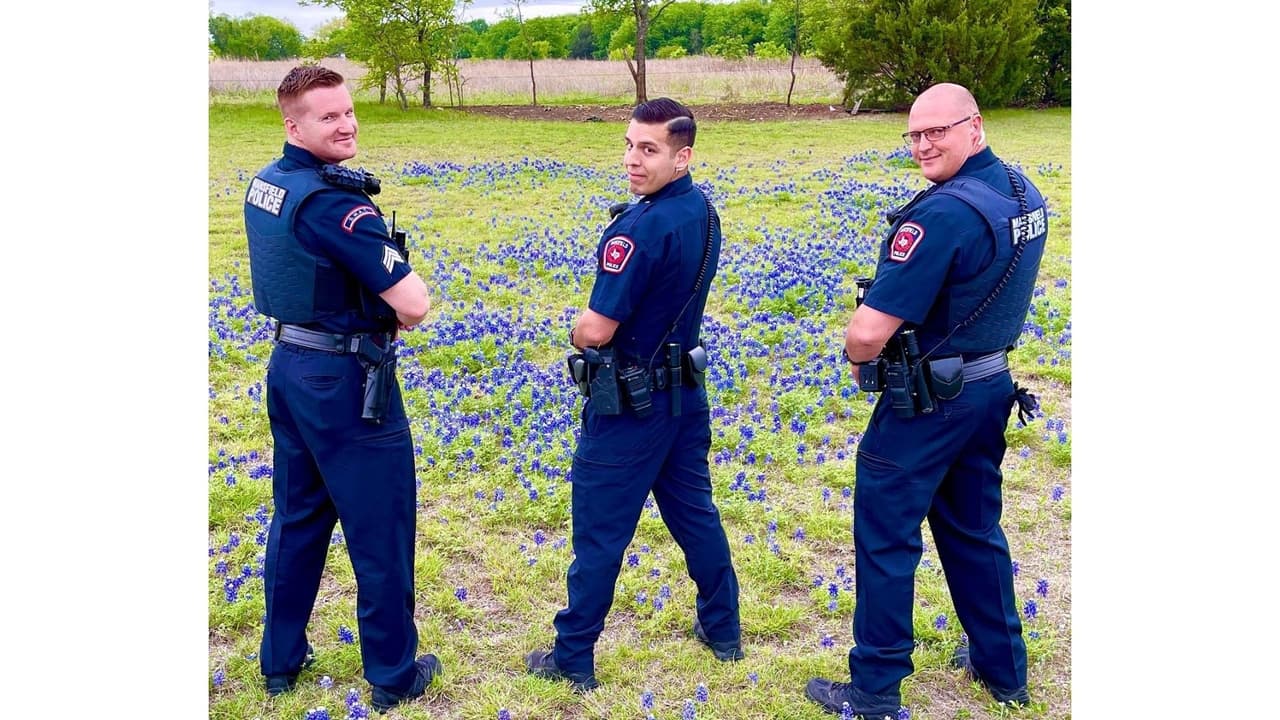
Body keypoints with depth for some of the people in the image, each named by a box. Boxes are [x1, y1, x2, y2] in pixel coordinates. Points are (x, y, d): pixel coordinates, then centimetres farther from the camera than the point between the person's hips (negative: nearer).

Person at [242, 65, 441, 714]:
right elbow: (414, 304, -25)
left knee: (297, 516, 20)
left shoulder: (264, 184, 5)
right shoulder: (334, 202, -23)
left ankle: (281, 659, 34)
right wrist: (393, 310, -1)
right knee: (380, 530, 6)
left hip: (288, 363, 9)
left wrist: (373, 306, 5)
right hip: (345, 380, -9)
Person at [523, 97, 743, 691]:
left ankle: (572, 659, 18)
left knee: (599, 532, 4)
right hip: (684, 390, 8)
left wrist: (576, 332, -2)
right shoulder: (703, 212, 3)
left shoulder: (639, 227, -26)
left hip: (629, 403, -8)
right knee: (695, 512, 20)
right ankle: (723, 630, 34)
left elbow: (596, 330, -25)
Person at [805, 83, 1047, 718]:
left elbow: (868, 334, -29)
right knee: (974, 529, 22)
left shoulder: (942, 214, -25)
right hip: (993, 384, 9)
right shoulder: (1024, 192, 3)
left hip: (925, 402, -9)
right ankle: (1003, 667, 37)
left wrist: (857, 353, -5)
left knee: (886, 537, 5)